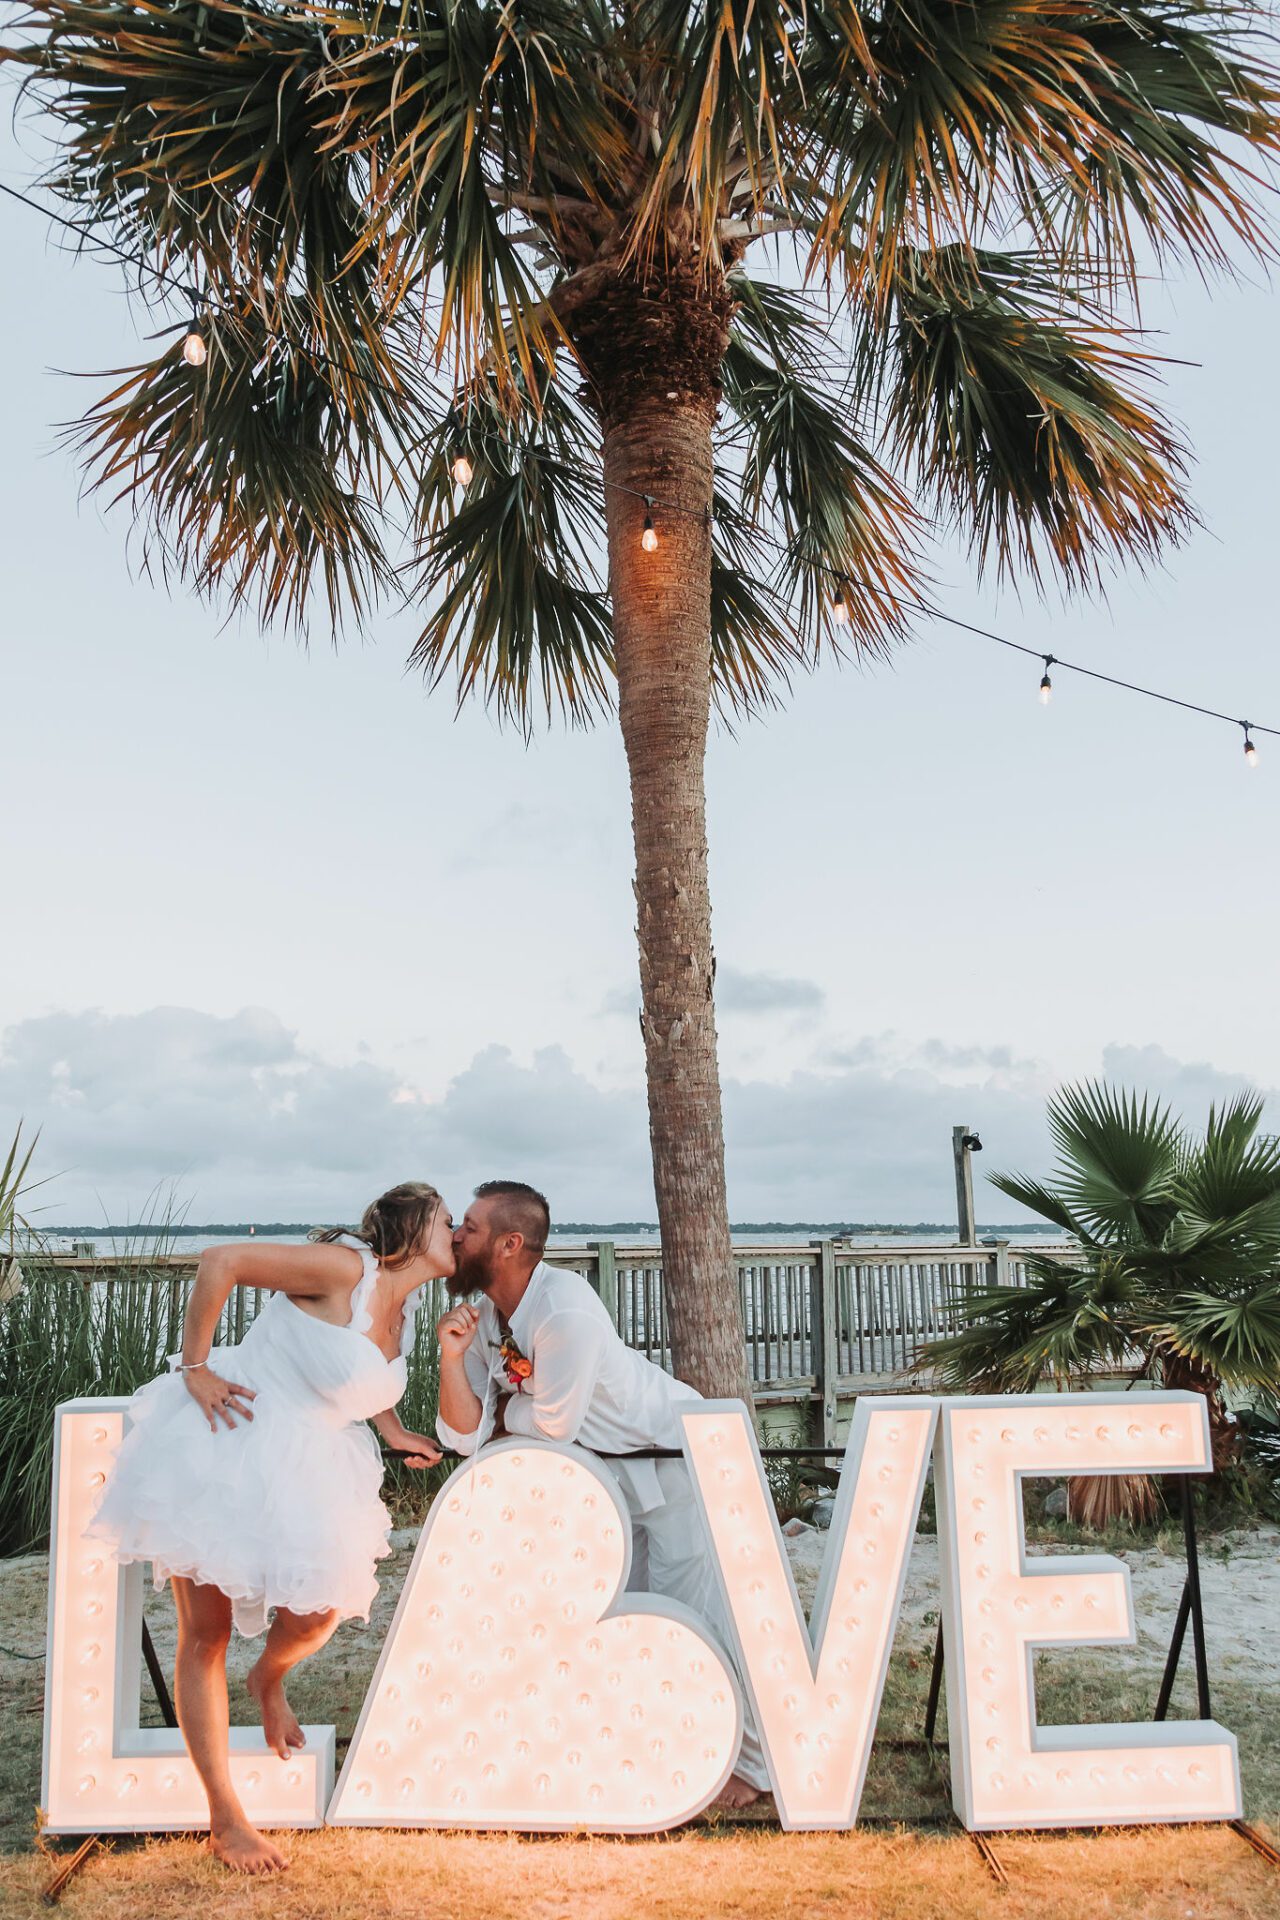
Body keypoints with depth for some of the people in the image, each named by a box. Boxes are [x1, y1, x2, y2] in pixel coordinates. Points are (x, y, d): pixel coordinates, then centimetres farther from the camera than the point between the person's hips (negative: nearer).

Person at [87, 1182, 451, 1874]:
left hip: (296, 1469, 7)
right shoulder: (347, 1268, -19)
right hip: (220, 1446, -7)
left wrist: (395, 1432, 11)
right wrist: (195, 1367, -16)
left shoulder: (401, 1311, 7)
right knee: (205, 1636, 2)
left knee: (317, 1614, -4)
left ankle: (269, 1680, 31)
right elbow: (221, 1261, -22)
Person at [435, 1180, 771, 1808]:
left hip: (672, 1453, -8)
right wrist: (451, 1358, -24)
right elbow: (467, 1436, -9)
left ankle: (754, 1762, 12)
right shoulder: (483, 1319, -6)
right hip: (611, 1473, 9)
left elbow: (553, 1424, -25)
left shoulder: (565, 1308, -32)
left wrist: (504, 1411, -5)